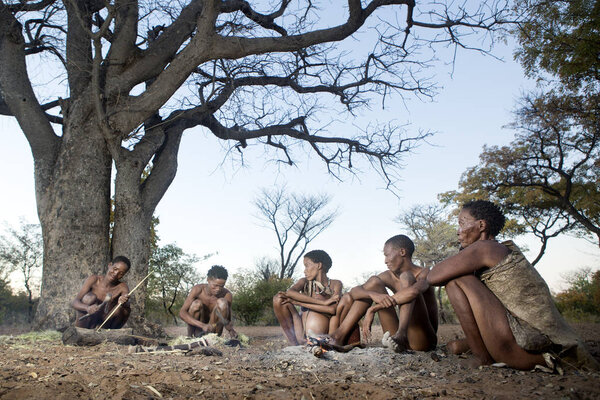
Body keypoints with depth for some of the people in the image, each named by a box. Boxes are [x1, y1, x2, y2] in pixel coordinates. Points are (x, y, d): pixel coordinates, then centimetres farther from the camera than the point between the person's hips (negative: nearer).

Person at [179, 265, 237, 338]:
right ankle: (190, 337, -13)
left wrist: (230, 329, -29)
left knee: (222, 302, -24)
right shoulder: (198, 289, -17)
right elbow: (182, 313, -24)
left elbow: (228, 319, -4)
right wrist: (203, 325, -38)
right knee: (196, 304, -29)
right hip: (198, 328, 0)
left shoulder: (227, 295, -15)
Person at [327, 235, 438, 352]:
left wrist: (372, 309, -30)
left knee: (406, 277, -18)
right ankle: (339, 337, -12)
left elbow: (414, 291, -32)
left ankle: (401, 334, -40)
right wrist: (373, 295, -28)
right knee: (374, 281, -2)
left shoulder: (424, 273, -6)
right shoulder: (389, 276, 8)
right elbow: (354, 291, -3)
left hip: (423, 339, -5)